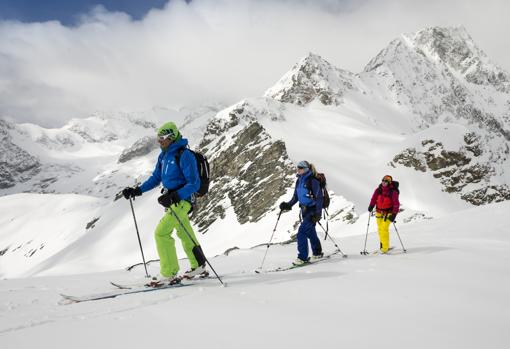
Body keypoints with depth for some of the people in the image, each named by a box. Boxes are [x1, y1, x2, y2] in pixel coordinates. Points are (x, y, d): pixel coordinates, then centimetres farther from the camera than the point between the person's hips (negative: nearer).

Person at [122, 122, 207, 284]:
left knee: (161, 232, -13)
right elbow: (156, 178, 17)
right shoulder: (164, 156, 8)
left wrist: (174, 196, -29)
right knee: (185, 235, 19)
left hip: (181, 201, -9)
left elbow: (194, 184, -20)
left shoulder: (184, 155, -18)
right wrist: (138, 190, 5)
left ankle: (168, 273, -5)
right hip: (171, 200, 9)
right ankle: (198, 266, 35)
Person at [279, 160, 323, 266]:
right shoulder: (299, 181, 7)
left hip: (313, 210, -8)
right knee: (310, 232, 19)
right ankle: (317, 253, 36)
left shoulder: (313, 181, -16)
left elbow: (319, 197, -17)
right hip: (304, 210, 8)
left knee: (301, 232, -15)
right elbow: (295, 196, 14)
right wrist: (288, 205, -2)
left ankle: (303, 257, -8)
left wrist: (318, 213, -21)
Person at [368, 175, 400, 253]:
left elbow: (396, 204, -16)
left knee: (384, 229, -15)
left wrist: (394, 214, -22)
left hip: (388, 213, -5)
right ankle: (383, 244, 28)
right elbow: (374, 198, 10)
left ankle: (385, 248, -10)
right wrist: (371, 206, -3)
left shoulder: (393, 192, -15)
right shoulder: (379, 190, -2)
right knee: (380, 229, 12)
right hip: (379, 212, 5)